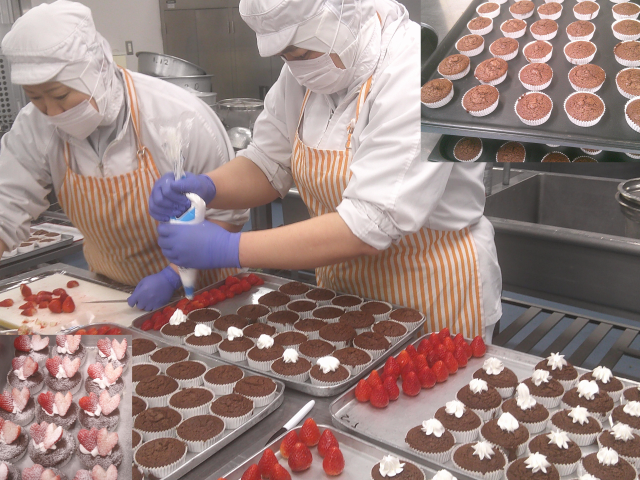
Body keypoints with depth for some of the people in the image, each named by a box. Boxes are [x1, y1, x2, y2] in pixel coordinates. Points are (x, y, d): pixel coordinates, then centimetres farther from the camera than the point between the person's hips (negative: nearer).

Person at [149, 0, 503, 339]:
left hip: (432, 299, -6)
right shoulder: (306, 69, -3)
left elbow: (367, 227, -33)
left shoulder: (416, 76, -27)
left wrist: (231, 249, -31)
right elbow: (269, 163, 5)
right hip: (343, 285, 7)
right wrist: (204, 188, -16)